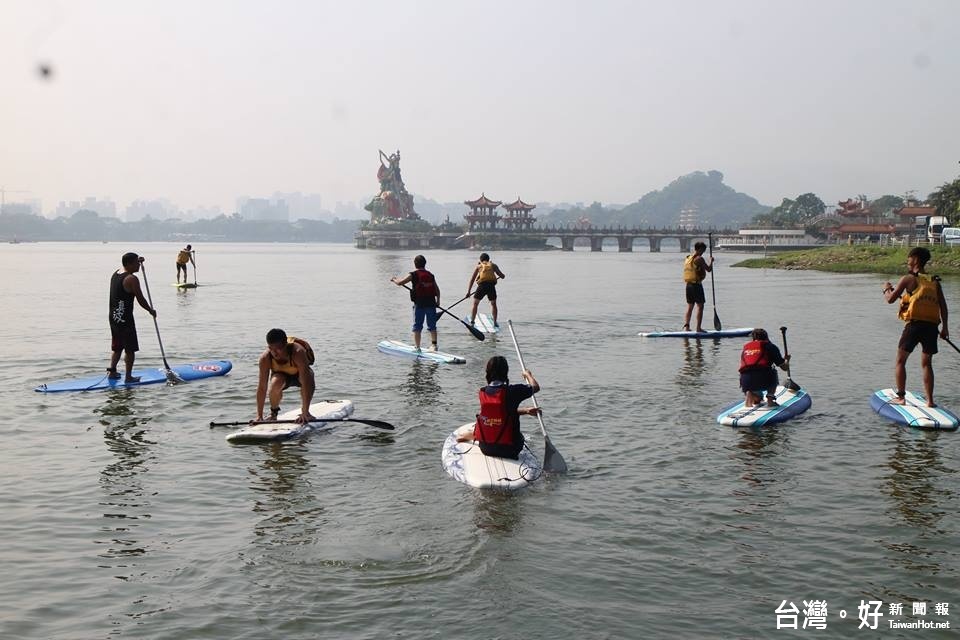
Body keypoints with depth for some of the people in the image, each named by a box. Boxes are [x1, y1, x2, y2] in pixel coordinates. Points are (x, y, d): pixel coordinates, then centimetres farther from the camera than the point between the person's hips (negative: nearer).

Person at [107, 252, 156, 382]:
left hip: (113, 317, 9)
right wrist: (151, 310, 2)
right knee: (130, 349, 2)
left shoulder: (115, 273, 9)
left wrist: (138, 261, 25)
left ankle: (112, 371, 21)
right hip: (125, 319, -9)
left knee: (117, 347, 21)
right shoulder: (132, 279, -17)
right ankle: (128, 376, 6)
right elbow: (140, 299, -14)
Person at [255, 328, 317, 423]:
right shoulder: (265, 358, -30)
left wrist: (305, 412, -45)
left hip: (299, 373, -2)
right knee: (276, 383, -34)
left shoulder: (298, 352, -39)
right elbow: (262, 387, -25)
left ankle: (304, 411, -10)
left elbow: (306, 383, -41)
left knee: (309, 383, -37)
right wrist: (259, 415, -27)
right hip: (281, 374, 2)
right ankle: (273, 412, -5)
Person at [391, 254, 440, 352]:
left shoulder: (413, 275, -5)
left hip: (419, 304, -4)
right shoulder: (430, 275, 9)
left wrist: (394, 279, 15)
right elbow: (437, 289, 12)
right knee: (432, 326, 12)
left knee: (417, 327, 4)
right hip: (431, 303, 4)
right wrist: (438, 301, 25)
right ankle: (434, 345, 8)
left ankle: (417, 347, 3)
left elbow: (400, 283, -6)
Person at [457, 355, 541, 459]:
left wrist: (526, 411, 17)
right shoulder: (512, 391, -17)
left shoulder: (482, 392, -2)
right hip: (509, 450, -4)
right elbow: (536, 387, 1)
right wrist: (528, 374, 21)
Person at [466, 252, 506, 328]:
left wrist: (468, 291, 12)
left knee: (475, 304, 17)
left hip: (482, 285, -1)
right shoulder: (493, 265, 22)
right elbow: (502, 276, 15)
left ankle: (472, 322, 10)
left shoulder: (478, 266, 22)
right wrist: (502, 275, 40)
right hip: (491, 285, 1)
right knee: (493, 304, 22)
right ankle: (495, 322, 17)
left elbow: (471, 279, 14)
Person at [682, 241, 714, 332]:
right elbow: (709, 269, -10)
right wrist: (711, 261, 5)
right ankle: (698, 328, -1)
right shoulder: (699, 259, -12)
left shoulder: (687, 258, 11)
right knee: (700, 306, 0)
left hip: (688, 285, 7)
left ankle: (686, 326, 3)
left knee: (689, 306, 12)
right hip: (697, 285, -7)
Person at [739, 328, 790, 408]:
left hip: (746, 383, 3)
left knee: (758, 399, 34)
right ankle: (770, 399, 17)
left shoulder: (745, 348, 26)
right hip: (764, 380, -3)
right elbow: (784, 367, 17)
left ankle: (749, 394, -1)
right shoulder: (770, 346, 15)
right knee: (773, 373, 34)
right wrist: (787, 359, 40)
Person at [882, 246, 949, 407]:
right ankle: (930, 400, 10)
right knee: (927, 363, 13)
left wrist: (887, 289, 19)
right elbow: (943, 305, 8)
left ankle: (900, 397, 3)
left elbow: (890, 299, -1)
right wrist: (945, 327, 11)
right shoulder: (935, 281, 13)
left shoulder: (908, 279, -2)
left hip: (914, 324, -5)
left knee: (900, 361, 7)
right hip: (932, 326, 5)